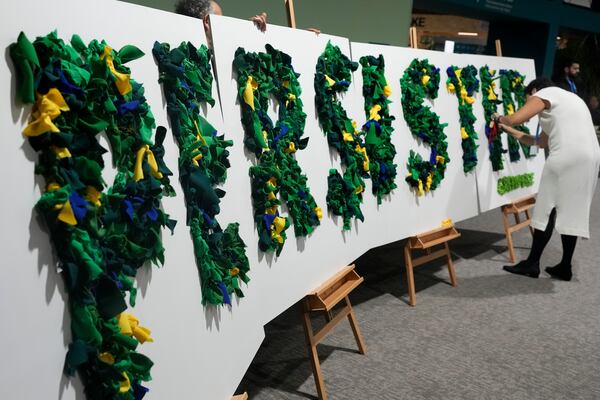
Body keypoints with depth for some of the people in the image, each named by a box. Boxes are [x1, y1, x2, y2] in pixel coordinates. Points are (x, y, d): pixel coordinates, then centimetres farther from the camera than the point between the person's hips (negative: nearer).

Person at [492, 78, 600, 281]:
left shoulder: (544, 94, 7)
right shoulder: (567, 99, 33)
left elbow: (514, 118, -6)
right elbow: (542, 141, 32)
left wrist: (499, 118, 17)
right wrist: (511, 132, 37)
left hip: (566, 156, -8)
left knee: (547, 209, -2)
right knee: (572, 212, 10)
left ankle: (532, 263, 4)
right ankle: (565, 267, 14)